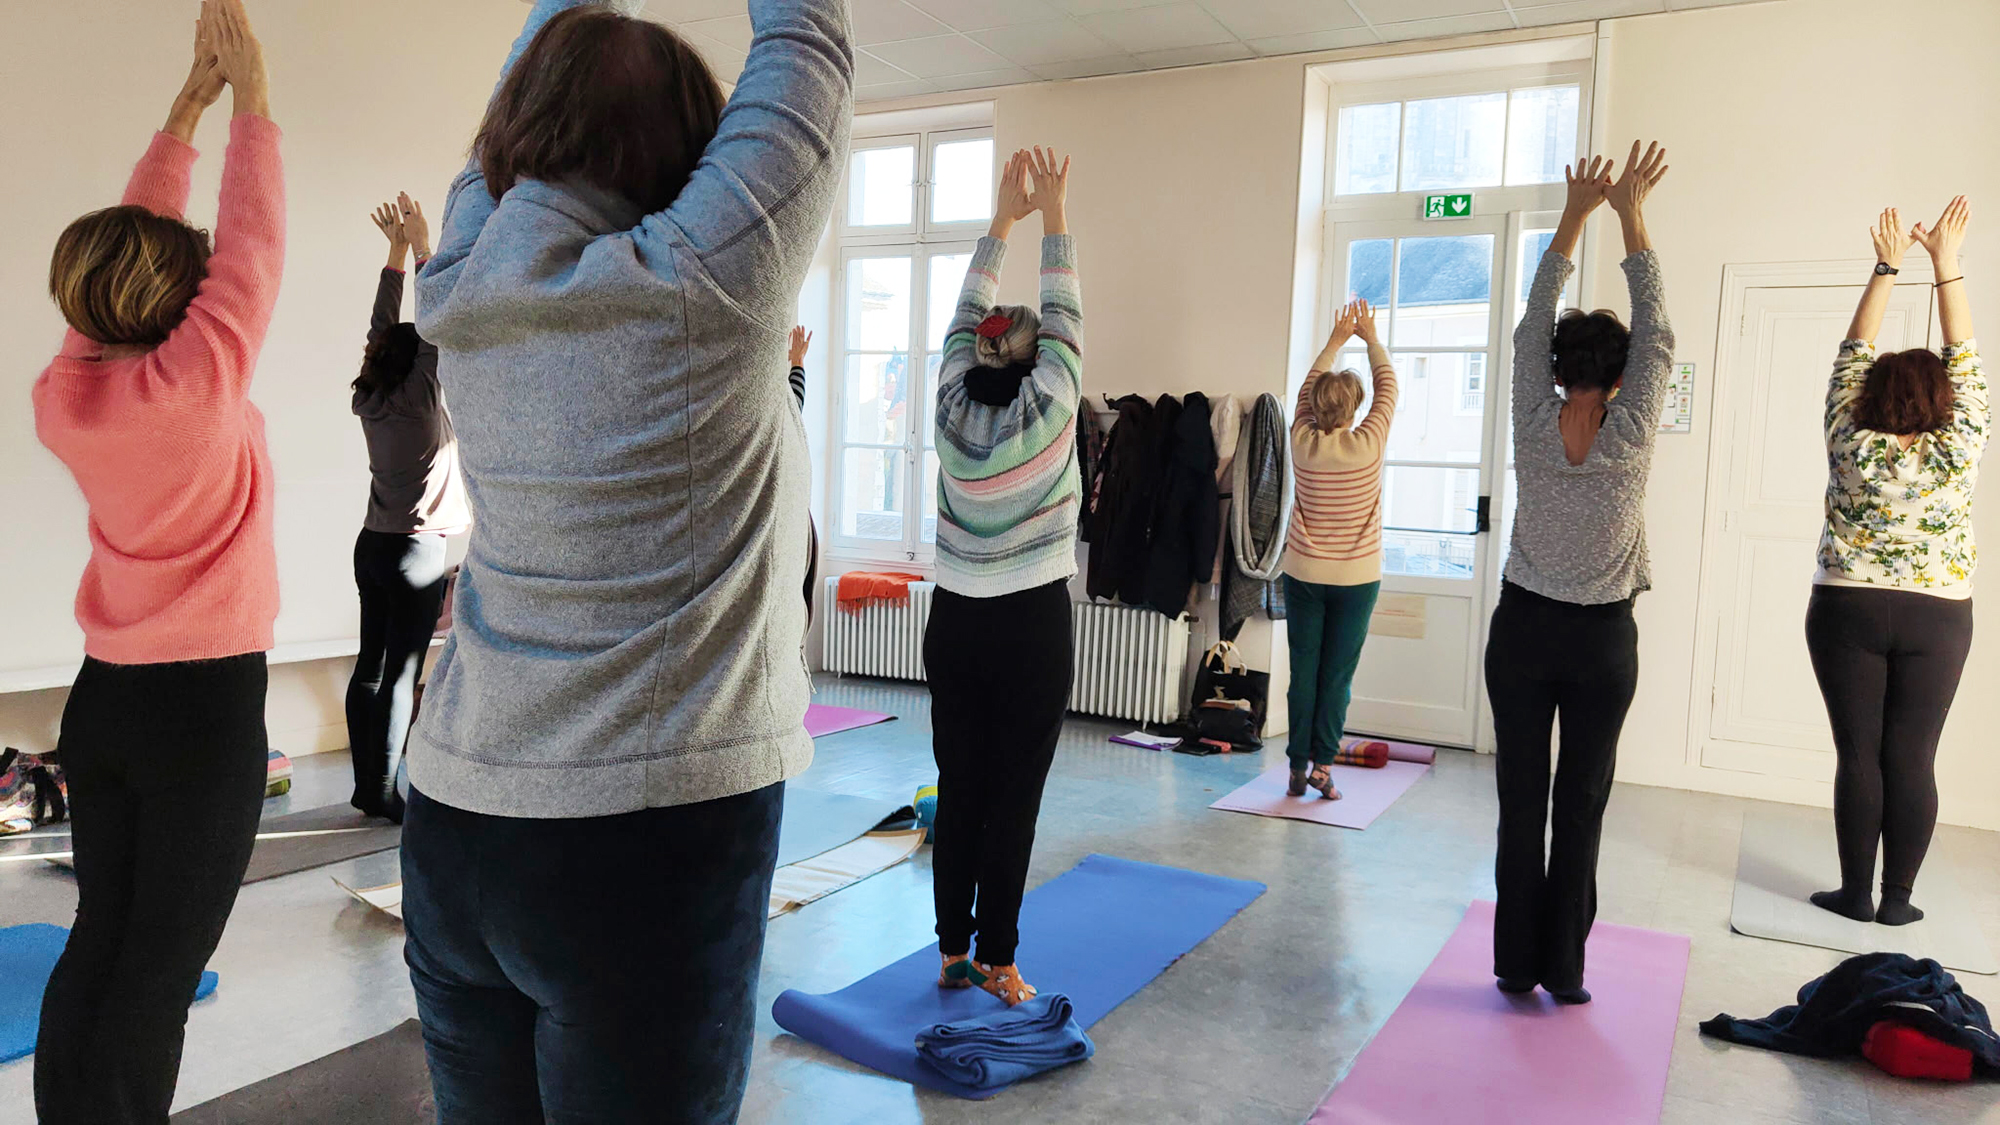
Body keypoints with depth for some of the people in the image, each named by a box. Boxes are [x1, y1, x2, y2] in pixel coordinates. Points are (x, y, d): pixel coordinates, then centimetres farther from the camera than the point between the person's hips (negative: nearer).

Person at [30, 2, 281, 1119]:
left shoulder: (63, 395, 0)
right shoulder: (193, 383, -17)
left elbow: (135, 236, 10)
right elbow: (252, 243, -8)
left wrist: (189, 104, 14)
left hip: (104, 696, 7)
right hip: (208, 703, -7)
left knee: (99, 942, 15)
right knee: (160, 968, 2)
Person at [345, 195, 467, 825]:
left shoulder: (367, 400, 6)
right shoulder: (420, 397, -11)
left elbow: (382, 329, 13)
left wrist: (395, 252, 18)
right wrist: (420, 247, 0)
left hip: (373, 544, 7)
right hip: (417, 551, -7)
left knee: (371, 665, 9)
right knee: (401, 673, -4)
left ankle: (366, 787, 15)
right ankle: (385, 794, 0)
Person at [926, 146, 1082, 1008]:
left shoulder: (953, 409, 0)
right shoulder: (1047, 412, -10)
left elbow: (967, 314, 9)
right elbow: (1064, 316, 0)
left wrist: (1002, 218, 14)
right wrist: (1053, 218, 7)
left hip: (955, 622, 4)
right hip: (1033, 626, -4)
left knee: (958, 793, 10)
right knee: (1014, 799, 2)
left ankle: (953, 953, 18)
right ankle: (995, 962, 9)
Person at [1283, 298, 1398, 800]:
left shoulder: (1303, 442, -5)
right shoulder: (1367, 444, -11)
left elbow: (1310, 386, 12)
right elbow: (1388, 388, 5)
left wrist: (1337, 339, 22)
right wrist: (1371, 338, 18)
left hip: (1303, 575, 2)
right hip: (1356, 578, -2)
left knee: (1304, 673, 5)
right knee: (1337, 676, 3)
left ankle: (1299, 768, 8)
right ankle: (1323, 763, 0)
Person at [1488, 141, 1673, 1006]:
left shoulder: (1533, 428, -8)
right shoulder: (1631, 437, -11)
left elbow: (1532, 322, 1)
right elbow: (1655, 333, -2)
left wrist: (1575, 214, 7)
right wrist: (1630, 218, 1)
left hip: (1522, 631, 1)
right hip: (1601, 641, -1)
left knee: (1521, 802, 6)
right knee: (1581, 805, 6)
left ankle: (1516, 964, 12)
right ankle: (1563, 968, 12)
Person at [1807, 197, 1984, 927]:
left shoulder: (1850, 447, -7)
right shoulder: (1956, 453, -7)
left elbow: (1851, 357, 1)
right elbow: (1965, 361, -1)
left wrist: (1886, 267, 4)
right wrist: (1946, 263, -1)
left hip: (1847, 612, 0)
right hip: (1935, 621, 0)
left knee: (1858, 753, 4)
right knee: (1911, 758, 5)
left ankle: (1855, 893, 10)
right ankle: (1897, 900, 11)